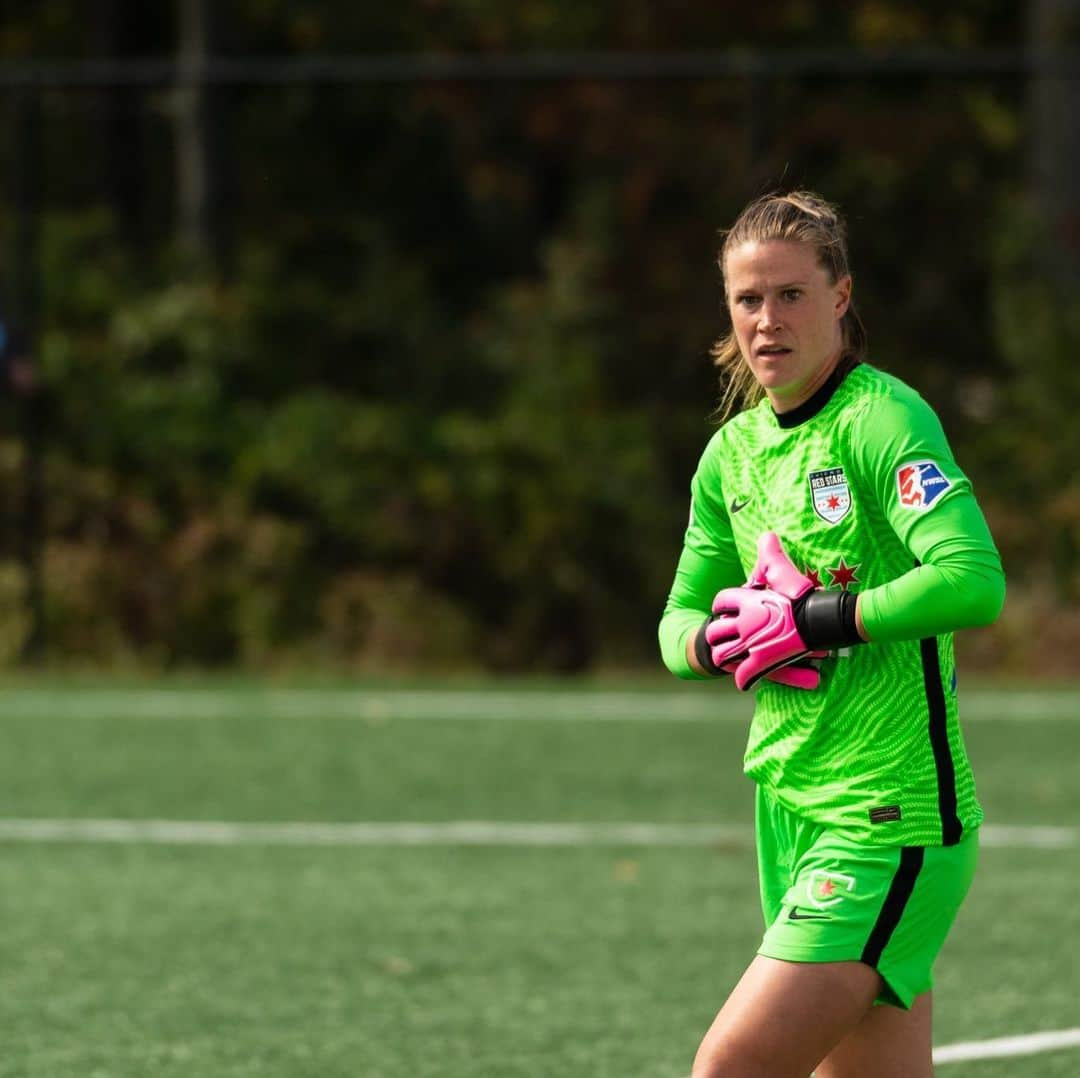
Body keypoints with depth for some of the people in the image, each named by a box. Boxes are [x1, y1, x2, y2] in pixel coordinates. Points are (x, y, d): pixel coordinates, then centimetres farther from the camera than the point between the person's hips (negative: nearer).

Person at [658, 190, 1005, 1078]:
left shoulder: (883, 419, -13)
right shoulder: (735, 451, 11)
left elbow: (974, 582, -27)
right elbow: (679, 624, 19)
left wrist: (809, 623, -22)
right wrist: (727, 638, -5)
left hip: (894, 824, -8)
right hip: (791, 805, 8)